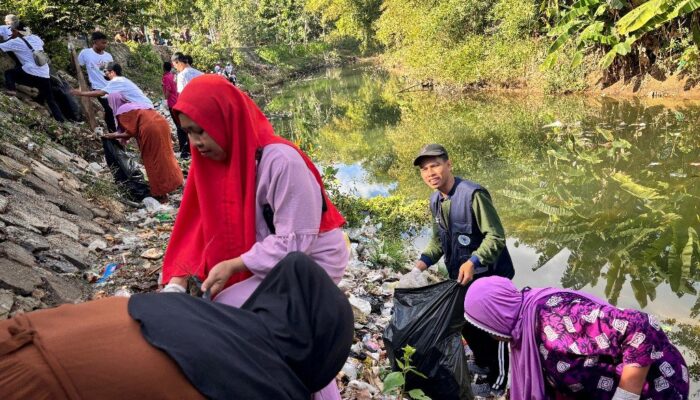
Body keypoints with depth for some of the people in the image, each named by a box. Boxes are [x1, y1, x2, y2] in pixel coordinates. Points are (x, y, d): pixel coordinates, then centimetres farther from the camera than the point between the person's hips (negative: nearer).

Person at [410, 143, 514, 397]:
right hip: (461, 277, 8)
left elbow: (496, 237, -24)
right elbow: (438, 240, 11)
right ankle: (483, 362, 46)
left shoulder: (473, 194, -24)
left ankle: (498, 381, 26)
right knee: (466, 323, 20)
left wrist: (473, 262, -35)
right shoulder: (435, 201, 2)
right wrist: (421, 264, -3)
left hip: (488, 275, -8)